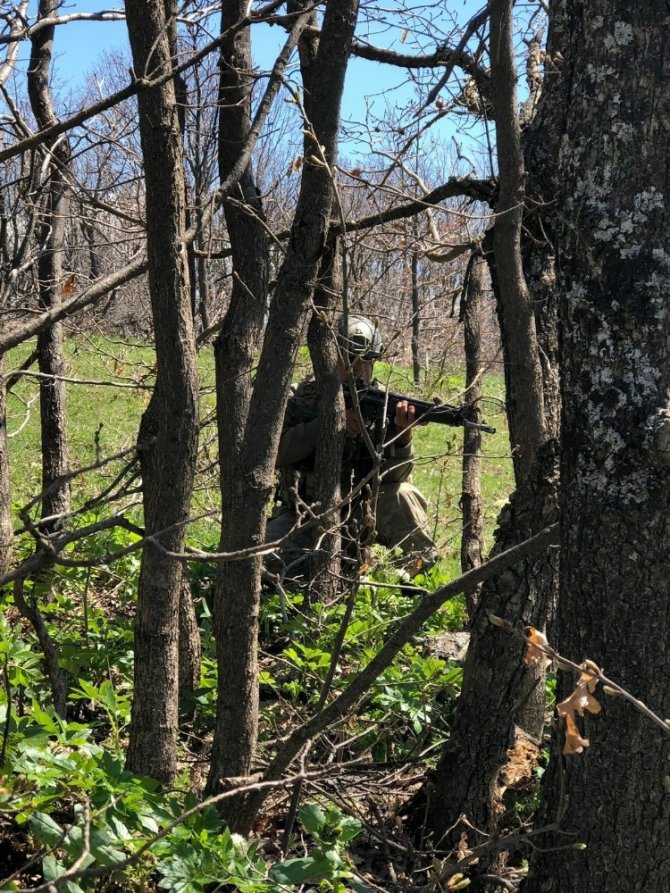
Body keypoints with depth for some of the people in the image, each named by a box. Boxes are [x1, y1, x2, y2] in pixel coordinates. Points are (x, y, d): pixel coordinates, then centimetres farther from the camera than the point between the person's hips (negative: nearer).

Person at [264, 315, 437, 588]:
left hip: (358, 513, 1)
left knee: (402, 495, -27)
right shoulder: (304, 398, -5)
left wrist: (403, 432, -36)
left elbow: (393, 475, -16)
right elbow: (276, 451, -21)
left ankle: (419, 574, -12)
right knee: (270, 549, -29)